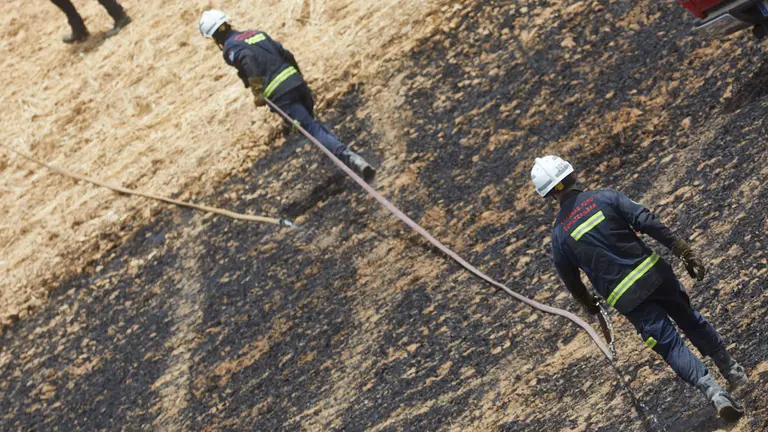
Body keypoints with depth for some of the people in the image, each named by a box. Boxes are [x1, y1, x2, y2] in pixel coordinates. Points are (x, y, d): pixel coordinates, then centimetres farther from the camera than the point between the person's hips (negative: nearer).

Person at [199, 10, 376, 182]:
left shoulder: (229, 48, 3)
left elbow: (247, 61, -19)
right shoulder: (256, 33, 24)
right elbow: (287, 55, 21)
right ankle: (350, 157, 17)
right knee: (310, 122, 26)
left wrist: (258, 92, -22)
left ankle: (348, 158, -29)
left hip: (280, 95, -7)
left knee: (312, 129, -10)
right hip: (296, 81, 7)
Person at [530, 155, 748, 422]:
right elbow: (649, 223, -10)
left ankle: (714, 392, -13)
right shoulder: (606, 197, -3)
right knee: (691, 320, 23)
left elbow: (570, 279, 8)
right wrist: (683, 252, -6)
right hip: (654, 274, 2)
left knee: (671, 346, 3)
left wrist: (588, 304, 28)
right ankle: (734, 372, 36)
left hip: (626, 298, -2)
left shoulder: (559, 234, -2)